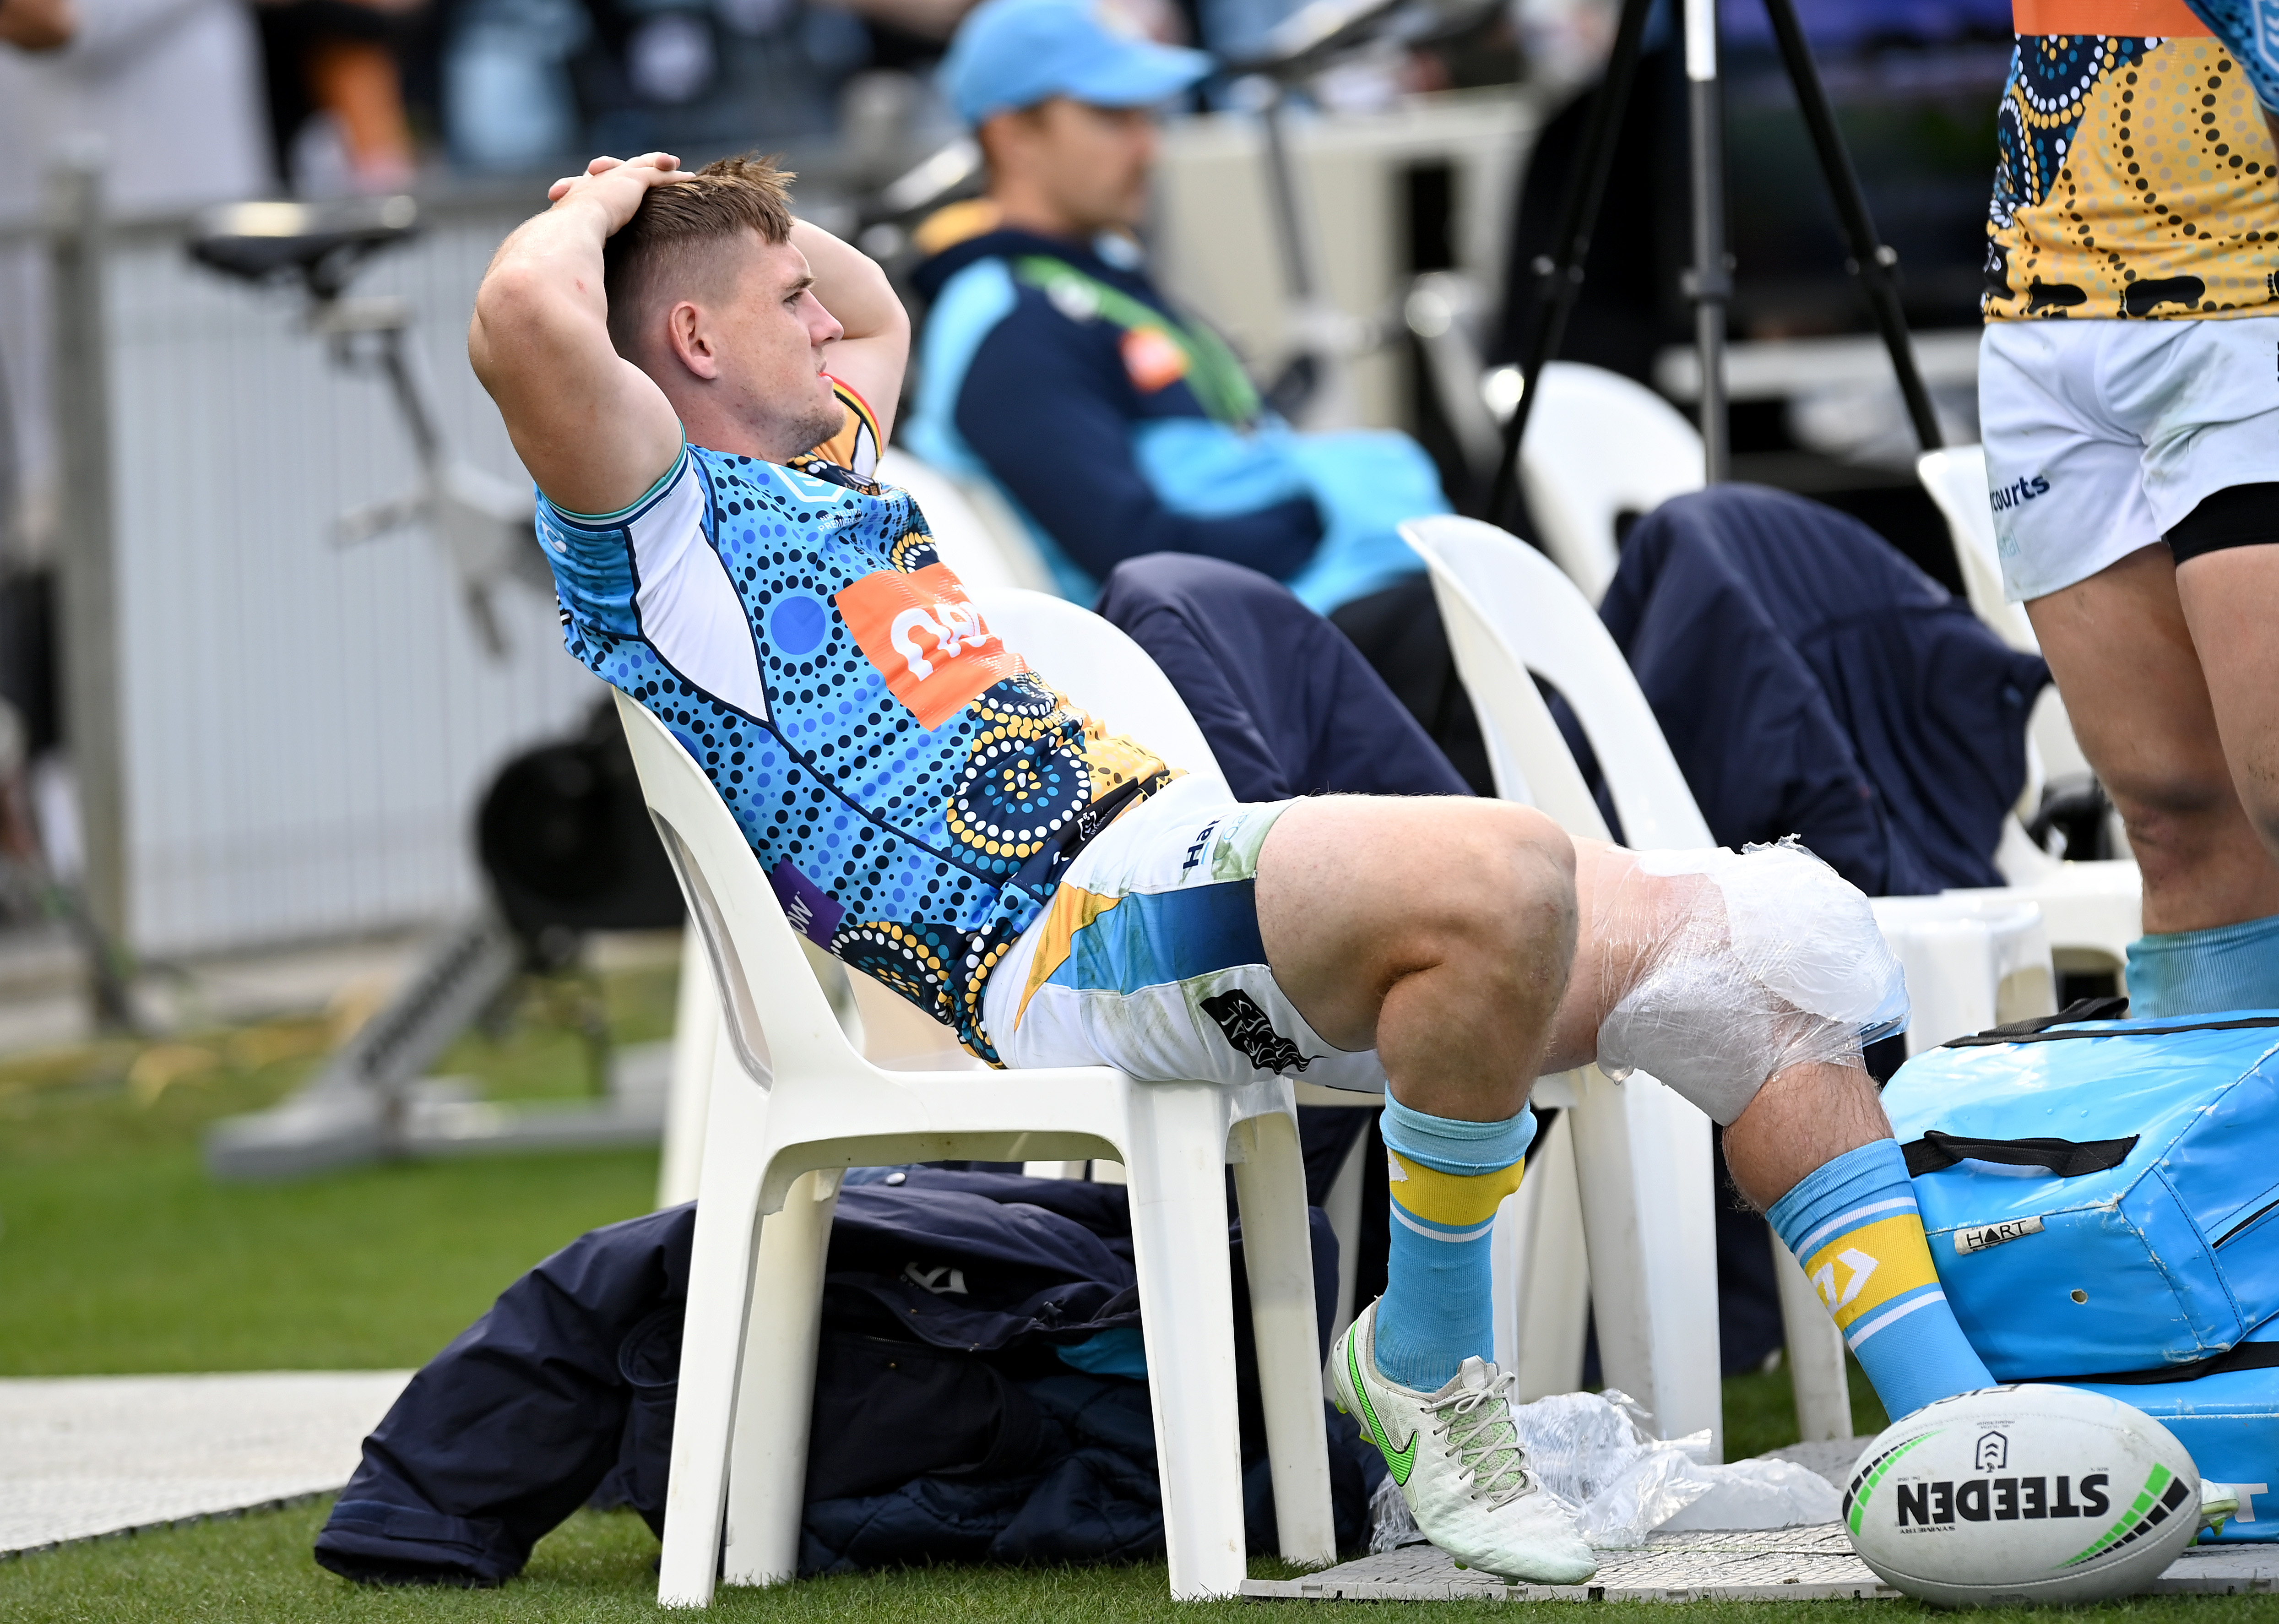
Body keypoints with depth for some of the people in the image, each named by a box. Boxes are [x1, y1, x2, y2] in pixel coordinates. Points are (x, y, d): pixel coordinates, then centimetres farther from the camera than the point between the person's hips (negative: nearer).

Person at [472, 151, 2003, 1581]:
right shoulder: (663, 516, -1)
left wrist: (724, 211, 34)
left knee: (1739, 952, -2)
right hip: (1065, 936, -10)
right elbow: (526, 320, -22)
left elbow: (880, 311, 52)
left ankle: (1956, 1418, -3)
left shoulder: (818, 467, 29)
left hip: (1184, 849, 10)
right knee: (1500, 874, -36)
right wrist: (606, 206, -1)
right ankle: (1427, 1361, -17)